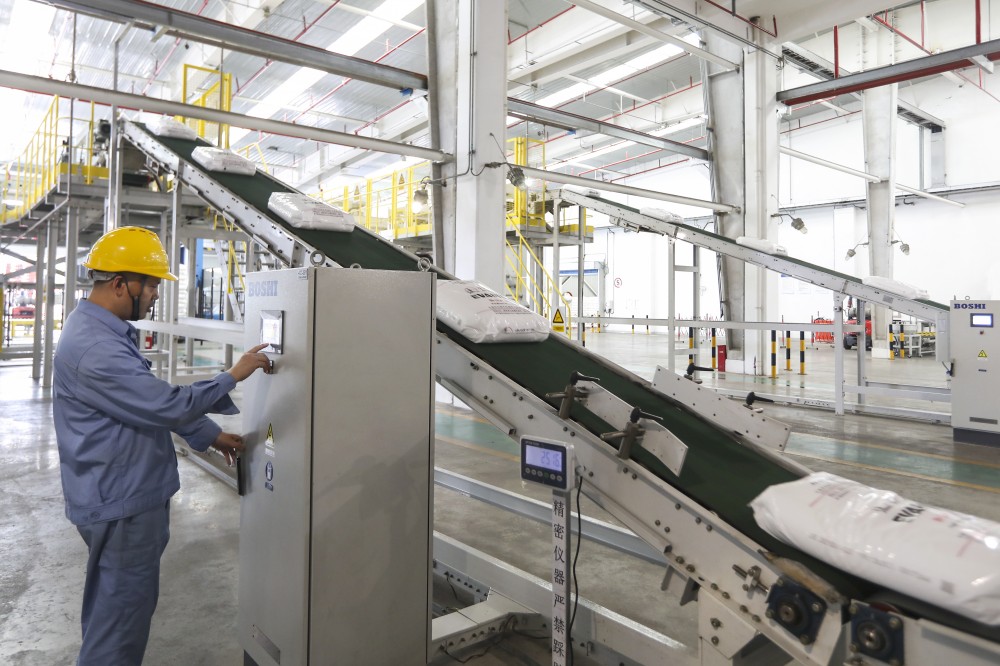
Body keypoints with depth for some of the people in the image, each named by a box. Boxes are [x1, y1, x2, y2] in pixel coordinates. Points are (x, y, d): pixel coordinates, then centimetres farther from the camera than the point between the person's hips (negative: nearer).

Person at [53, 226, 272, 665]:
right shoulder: (95, 348, -26)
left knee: (113, 609, 24)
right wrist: (234, 375, -16)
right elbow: (167, 405, -27)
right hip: (120, 504, -10)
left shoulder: (105, 331, 9)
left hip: (125, 496, 10)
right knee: (123, 613, 5)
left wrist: (210, 436, 12)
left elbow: (150, 401, 14)